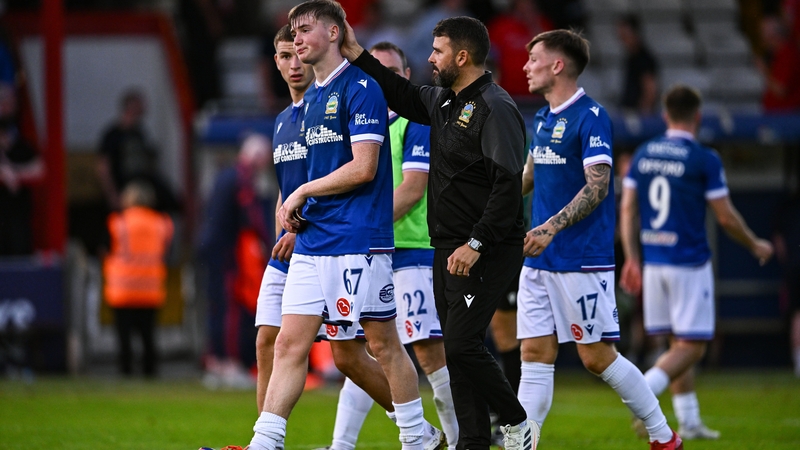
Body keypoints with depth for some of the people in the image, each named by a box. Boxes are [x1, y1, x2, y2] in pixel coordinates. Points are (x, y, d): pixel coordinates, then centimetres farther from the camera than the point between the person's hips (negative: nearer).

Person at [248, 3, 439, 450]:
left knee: (384, 345, 1)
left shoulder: (360, 87, -10)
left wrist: (304, 192, -8)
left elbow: (363, 168, -16)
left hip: (358, 243, -8)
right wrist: (298, 215, 7)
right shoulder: (312, 97, 17)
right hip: (312, 242, 8)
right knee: (289, 345, 0)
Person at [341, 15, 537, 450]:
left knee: (462, 344, -13)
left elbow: (508, 185, -22)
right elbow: (404, 96, 28)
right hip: (447, 250, 9)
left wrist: (476, 243, -25)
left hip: (486, 253, -9)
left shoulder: (494, 108, -16)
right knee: (457, 348, 7)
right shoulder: (444, 101, 12)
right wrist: (358, 56, 19)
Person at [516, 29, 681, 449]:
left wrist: (551, 227, -28)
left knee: (597, 357, -3)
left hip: (582, 259, -8)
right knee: (535, 355, 2)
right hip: (538, 261, 8)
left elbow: (597, 187, -20)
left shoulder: (590, 117, -12)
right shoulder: (542, 118, 13)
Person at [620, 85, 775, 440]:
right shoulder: (705, 160, -10)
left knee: (680, 343, 15)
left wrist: (632, 259, 13)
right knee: (692, 346, -2)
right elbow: (726, 217, -7)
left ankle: (689, 422, 16)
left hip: (653, 262, 6)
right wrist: (755, 246, 9)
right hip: (690, 264, -6)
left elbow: (628, 208, 7)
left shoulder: (643, 154, 6)